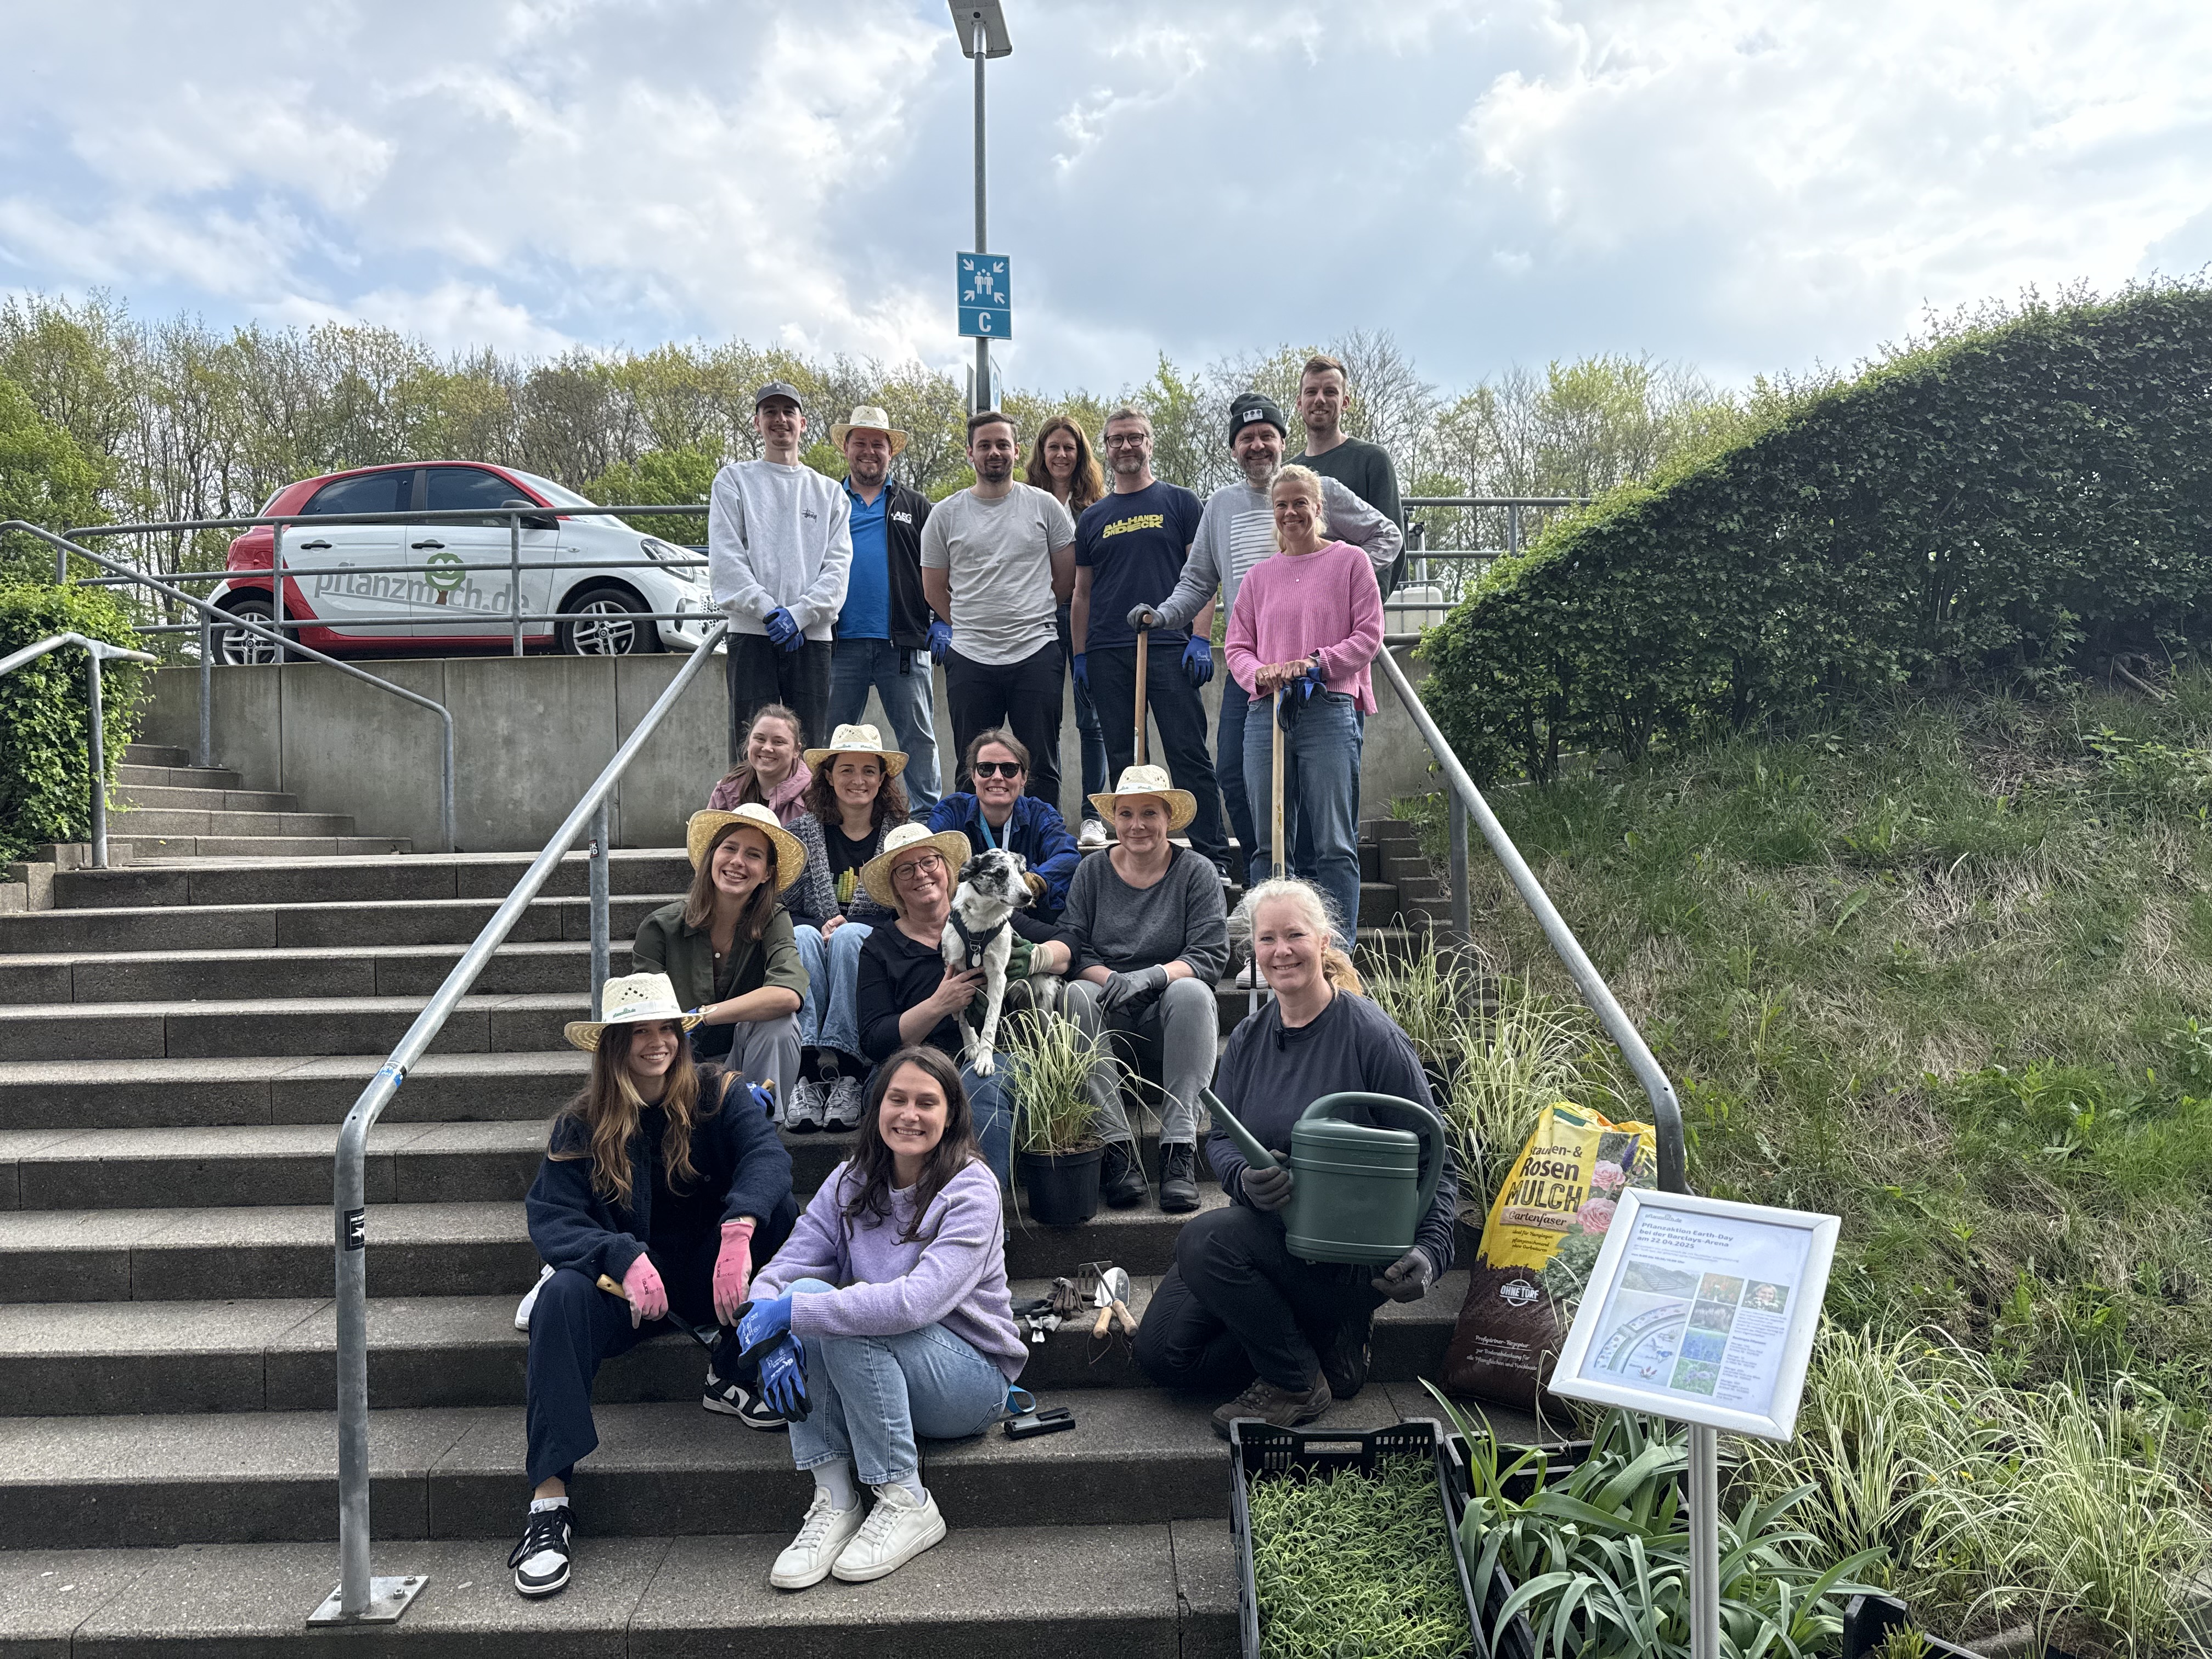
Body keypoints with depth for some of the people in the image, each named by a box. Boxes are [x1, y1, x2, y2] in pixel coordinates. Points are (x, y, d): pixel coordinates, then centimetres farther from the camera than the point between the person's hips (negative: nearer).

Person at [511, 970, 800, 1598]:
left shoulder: (717, 1094, -6)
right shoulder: (581, 1125, -3)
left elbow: (767, 1154, -24)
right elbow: (551, 1219, -15)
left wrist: (739, 1228, -46)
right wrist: (626, 1258, -35)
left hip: (711, 1271, 0)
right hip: (629, 1282, 0)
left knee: (779, 1211, -26)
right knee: (562, 1296, -31)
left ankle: (732, 1375, -12)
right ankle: (548, 1504, -30)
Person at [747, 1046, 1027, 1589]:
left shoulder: (971, 1188, -17)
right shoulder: (851, 1182, 0)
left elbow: (917, 1302, -30)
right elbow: (782, 1270, -7)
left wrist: (792, 1313, -31)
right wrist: (775, 1337, -29)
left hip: (972, 1378, -5)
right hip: (875, 1373, 5)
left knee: (851, 1319, -29)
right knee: (808, 1289, -22)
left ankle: (906, 1503, -17)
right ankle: (833, 1502, -18)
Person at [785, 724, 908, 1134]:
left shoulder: (901, 833, 8)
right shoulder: (804, 830, 10)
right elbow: (785, 902, 6)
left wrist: (844, 925, -12)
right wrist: (820, 927, -15)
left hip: (876, 944, -1)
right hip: (813, 935, 1)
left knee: (848, 937, -34)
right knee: (802, 936, -33)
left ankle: (845, 1071, -41)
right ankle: (805, 1072, -45)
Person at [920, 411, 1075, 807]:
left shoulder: (1044, 505, 5)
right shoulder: (946, 514, 6)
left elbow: (1067, 575, 10)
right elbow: (935, 589, 12)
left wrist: (1029, 617, 11)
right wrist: (974, 625, 9)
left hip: (1036, 654, -1)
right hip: (970, 658, 1)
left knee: (1041, 769, 3)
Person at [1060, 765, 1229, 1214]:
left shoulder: (1197, 872, 2)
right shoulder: (1092, 872, 8)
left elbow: (1210, 955, -8)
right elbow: (1073, 949, 0)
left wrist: (1151, 977, -25)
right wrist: (1111, 980, -21)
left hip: (1169, 1015, -1)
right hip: (1110, 1015, 1)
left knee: (1192, 992, -34)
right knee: (1073, 996, -31)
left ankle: (1179, 1149, -36)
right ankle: (1117, 1147, -35)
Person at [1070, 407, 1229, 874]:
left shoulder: (1180, 503, 8)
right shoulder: (1093, 519, 17)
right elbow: (1082, 593, 18)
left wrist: (1202, 638, -8)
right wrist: (1080, 654, 9)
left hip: (1170, 648, -3)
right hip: (1107, 655, 4)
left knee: (1188, 755, -7)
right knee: (1122, 760, 6)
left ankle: (1211, 858, -4)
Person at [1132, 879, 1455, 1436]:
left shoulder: (1373, 1036, -12)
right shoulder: (1248, 1038, 5)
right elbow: (1218, 1138, 1)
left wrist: (1428, 1251, -26)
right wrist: (1246, 1177, -24)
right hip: (1265, 1225, 6)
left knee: (1205, 1240, -30)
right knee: (1161, 1353, -6)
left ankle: (1299, 1385, -6)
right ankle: (1319, 1344, 9)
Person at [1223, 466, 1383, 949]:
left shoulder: (1350, 561, 7)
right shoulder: (1260, 574, 18)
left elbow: (1369, 636, 1)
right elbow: (1237, 645, 16)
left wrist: (1315, 663, -12)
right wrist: (1260, 673, -5)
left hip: (1329, 710, -4)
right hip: (1267, 714, 4)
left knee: (1333, 843, -6)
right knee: (1269, 843, 5)